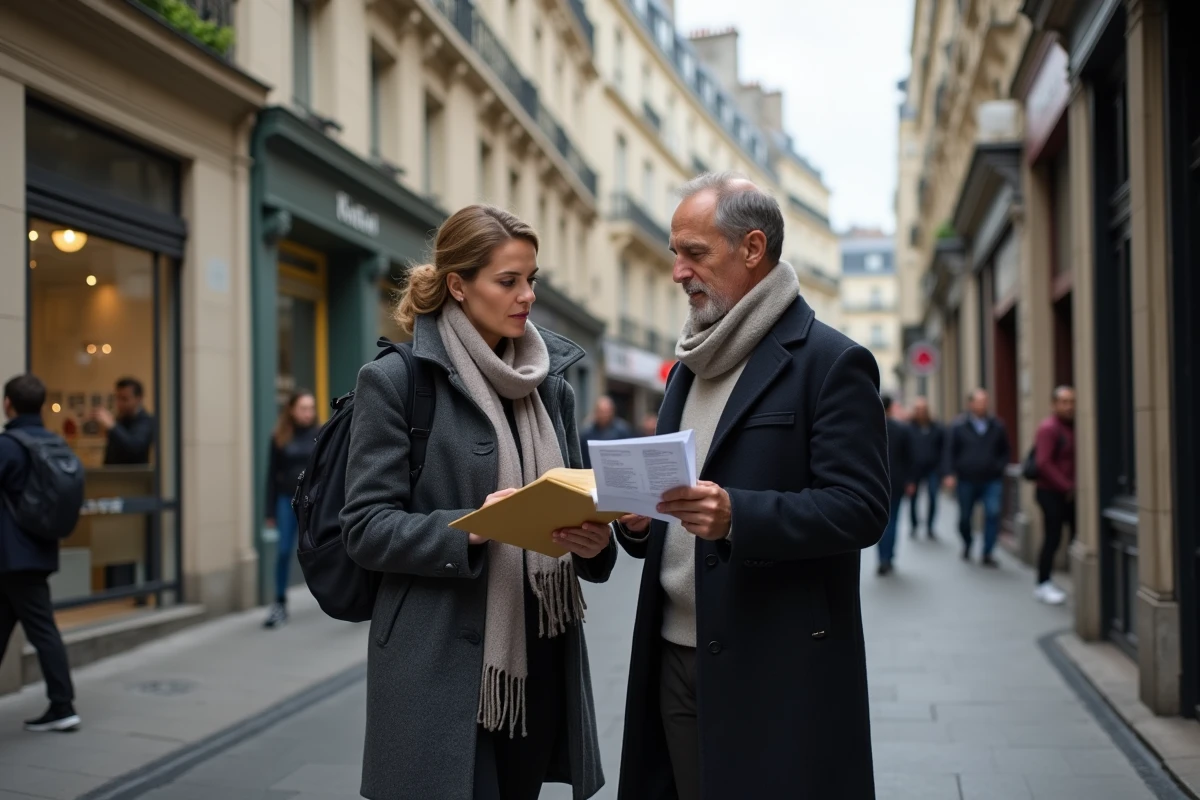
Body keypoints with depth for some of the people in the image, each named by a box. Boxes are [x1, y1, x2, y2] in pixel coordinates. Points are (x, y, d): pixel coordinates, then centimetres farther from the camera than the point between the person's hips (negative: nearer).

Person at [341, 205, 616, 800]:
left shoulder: (551, 387, 11)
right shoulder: (396, 381, -5)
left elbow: (572, 504, 13)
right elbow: (365, 527, -9)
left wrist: (594, 539, -10)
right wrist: (469, 528, -23)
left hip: (539, 661, 5)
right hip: (442, 668, -5)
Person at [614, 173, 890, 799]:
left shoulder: (831, 362, -7)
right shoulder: (691, 367, 16)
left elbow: (860, 509, -14)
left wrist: (737, 515, -27)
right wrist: (637, 520, 0)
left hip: (779, 670, -6)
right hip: (675, 659, 7)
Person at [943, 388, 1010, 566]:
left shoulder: (997, 426, 5)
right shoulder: (959, 427, 0)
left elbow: (1005, 451, 15)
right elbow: (950, 452, -2)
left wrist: (1000, 466, 0)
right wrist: (949, 474, -11)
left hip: (992, 480, 0)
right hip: (967, 481, 0)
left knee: (993, 514, -14)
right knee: (965, 517, 10)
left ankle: (987, 554, -7)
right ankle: (967, 544, 38)